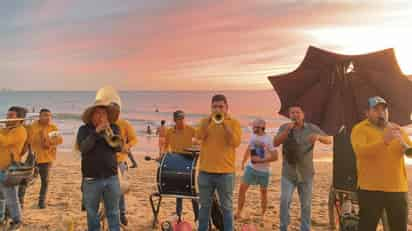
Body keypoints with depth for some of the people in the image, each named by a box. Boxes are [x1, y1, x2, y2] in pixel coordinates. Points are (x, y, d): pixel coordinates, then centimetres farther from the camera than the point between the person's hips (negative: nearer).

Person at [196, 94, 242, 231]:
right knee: (205, 206, 14)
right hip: (205, 171, 3)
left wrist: (224, 124, -18)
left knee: (226, 207, 6)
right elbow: (199, 136, -9)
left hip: (225, 173, -2)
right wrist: (210, 120, -16)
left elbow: (236, 143, -14)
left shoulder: (234, 122, 1)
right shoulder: (205, 121, 9)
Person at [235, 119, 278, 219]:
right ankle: (238, 213, 6)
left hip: (264, 170, -4)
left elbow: (275, 157, -17)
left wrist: (261, 160, -22)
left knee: (263, 192, 10)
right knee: (242, 188, -3)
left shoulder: (269, 139, -15)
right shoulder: (252, 137, 1)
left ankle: (263, 214, 27)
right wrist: (243, 162, 20)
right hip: (251, 167, 4)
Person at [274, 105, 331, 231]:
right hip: (288, 173, -1)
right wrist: (287, 131, -27)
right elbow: (275, 143, -12)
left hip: (306, 173, 1)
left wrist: (318, 136, -27)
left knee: (306, 204, 8)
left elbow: (328, 140, -5)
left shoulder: (312, 128, -1)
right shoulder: (284, 127, -1)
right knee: (284, 200, -10)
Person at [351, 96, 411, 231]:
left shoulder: (397, 129, 12)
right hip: (370, 188, -4)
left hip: (397, 188, 5)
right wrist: (384, 141, -35)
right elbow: (360, 151, -23)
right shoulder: (360, 129, -5)